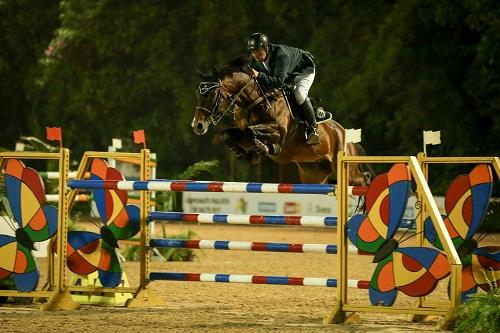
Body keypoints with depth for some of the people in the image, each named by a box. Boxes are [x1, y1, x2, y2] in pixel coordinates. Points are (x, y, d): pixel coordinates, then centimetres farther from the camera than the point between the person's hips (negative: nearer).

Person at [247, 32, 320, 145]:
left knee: (299, 93, -30)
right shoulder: (254, 60, -22)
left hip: (304, 69, -8)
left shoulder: (281, 54, -44)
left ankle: (313, 128, -20)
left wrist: (259, 75, -60)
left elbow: (279, 81, -51)